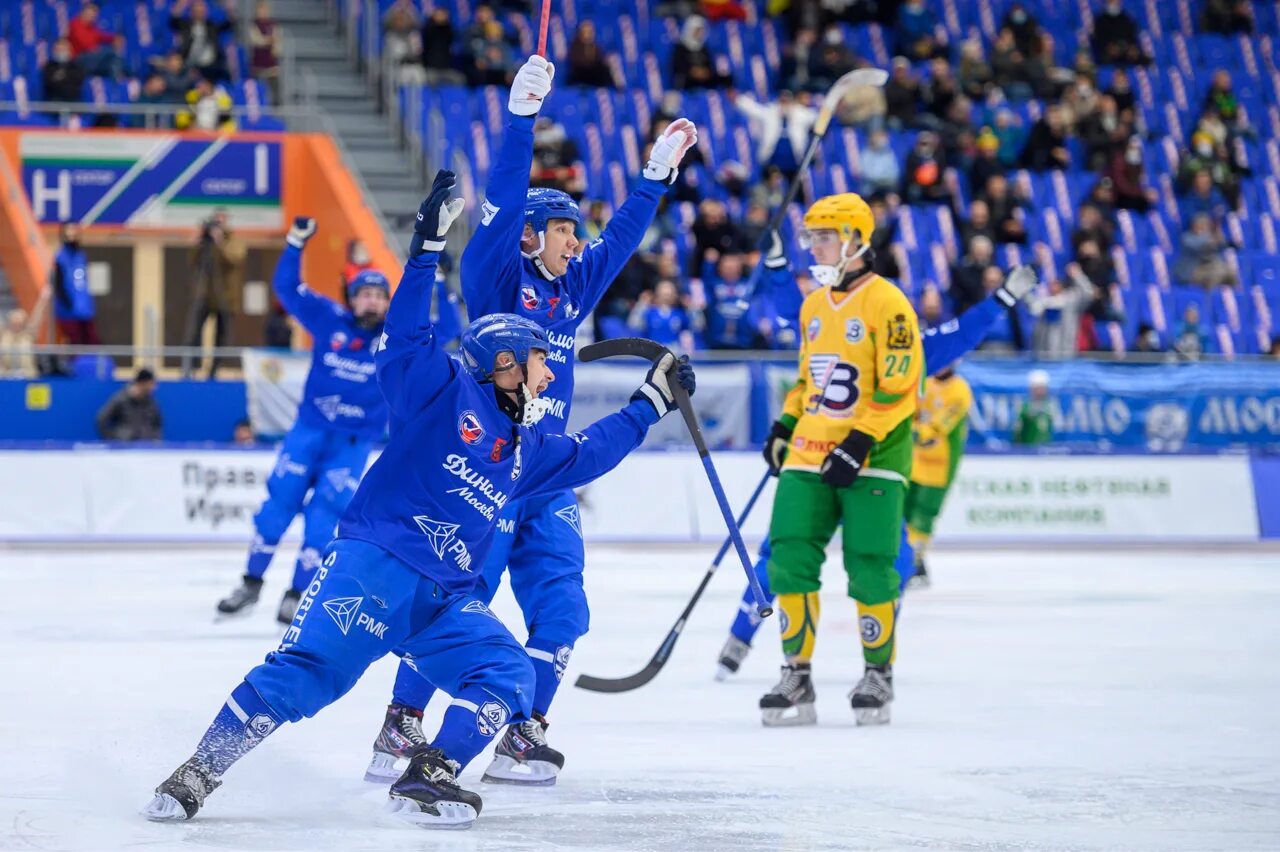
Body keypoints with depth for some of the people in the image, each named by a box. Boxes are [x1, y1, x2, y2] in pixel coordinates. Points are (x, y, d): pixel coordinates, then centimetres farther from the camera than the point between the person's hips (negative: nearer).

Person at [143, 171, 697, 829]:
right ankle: (196, 775, -18)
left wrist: (650, 403, 39)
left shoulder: (526, 451, 25)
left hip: (444, 602, 7)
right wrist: (427, 246, -16)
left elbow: (591, 452, 38)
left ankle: (427, 780, -21)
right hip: (374, 561, -7)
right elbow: (406, 336, -9)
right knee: (305, 671, -22)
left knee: (510, 678, -15)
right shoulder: (445, 388, 4)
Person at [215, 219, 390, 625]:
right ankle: (251, 583, 12)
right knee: (279, 500, -2)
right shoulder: (329, 320, -2)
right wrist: (297, 242, -11)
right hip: (310, 428, 1)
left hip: (354, 441, -1)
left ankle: (297, 594, 0)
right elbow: (287, 287, -1)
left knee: (325, 514, -9)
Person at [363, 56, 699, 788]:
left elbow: (621, 239, 23)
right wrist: (523, 115, -20)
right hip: (485, 465, -7)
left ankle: (523, 739, 1)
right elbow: (504, 203, -14)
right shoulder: (496, 279, -3)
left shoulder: (572, 290, 16)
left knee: (560, 610, -2)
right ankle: (399, 732, -7)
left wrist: (660, 173, 18)